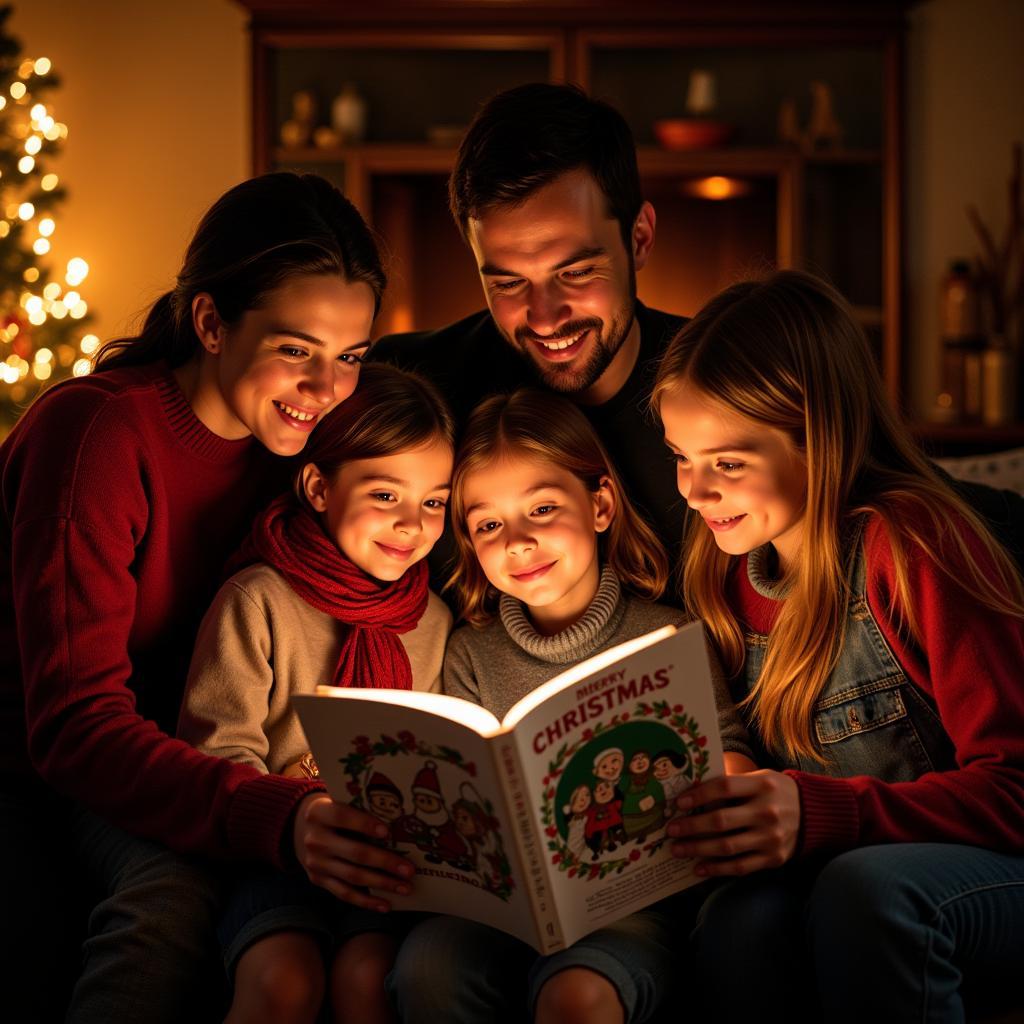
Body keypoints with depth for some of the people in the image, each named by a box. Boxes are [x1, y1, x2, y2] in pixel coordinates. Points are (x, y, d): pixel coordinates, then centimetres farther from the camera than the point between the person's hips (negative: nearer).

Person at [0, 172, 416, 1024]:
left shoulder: (291, 435, -4)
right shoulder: (95, 435, -23)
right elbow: (74, 723, -30)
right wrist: (279, 818, -45)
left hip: (157, 753, 5)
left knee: (177, 898, -29)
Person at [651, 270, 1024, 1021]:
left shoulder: (912, 544, -17)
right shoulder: (728, 575, 5)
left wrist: (820, 815, -34)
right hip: (836, 870, 4)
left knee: (865, 886, -36)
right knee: (739, 925, -29)